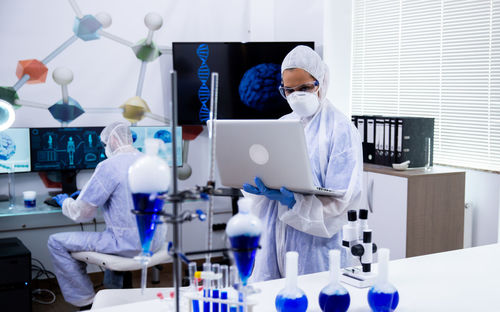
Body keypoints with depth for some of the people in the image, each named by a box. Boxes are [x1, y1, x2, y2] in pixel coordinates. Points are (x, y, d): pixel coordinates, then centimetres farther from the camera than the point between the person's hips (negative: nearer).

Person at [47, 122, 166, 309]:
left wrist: (65, 202, 11)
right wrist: (87, 193, 29)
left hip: (129, 244, -8)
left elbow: (81, 214, -11)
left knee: (57, 243, 3)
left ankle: (85, 301, 8)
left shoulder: (109, 167, -16)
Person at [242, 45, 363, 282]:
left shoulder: (341, 129, -5)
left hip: (314, 242, -5)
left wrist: (292, 201, -25)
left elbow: (344, 198, -12)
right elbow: (257, 170, 13)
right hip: (273, 237, 5)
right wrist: (259, 186, -11)